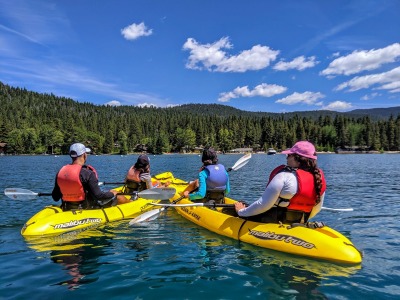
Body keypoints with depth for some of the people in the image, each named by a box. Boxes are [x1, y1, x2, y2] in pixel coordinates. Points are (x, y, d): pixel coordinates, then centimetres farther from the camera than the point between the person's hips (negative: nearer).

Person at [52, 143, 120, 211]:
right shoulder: (87, 173, -23)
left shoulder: (60, 172, -4)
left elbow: (55, 197, 4)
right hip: (85, 209, -7)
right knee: (114, 197, 12)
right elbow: (98, 195, -22)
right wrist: (112, 193, -4)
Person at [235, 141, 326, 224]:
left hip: (272, 222, -8)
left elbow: (263, 205, -22)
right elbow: (316, 209, 9)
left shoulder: (286, 176, -23)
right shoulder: (319, 178, -3)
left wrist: (241, 211, -9)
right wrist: (302, 219, 26)